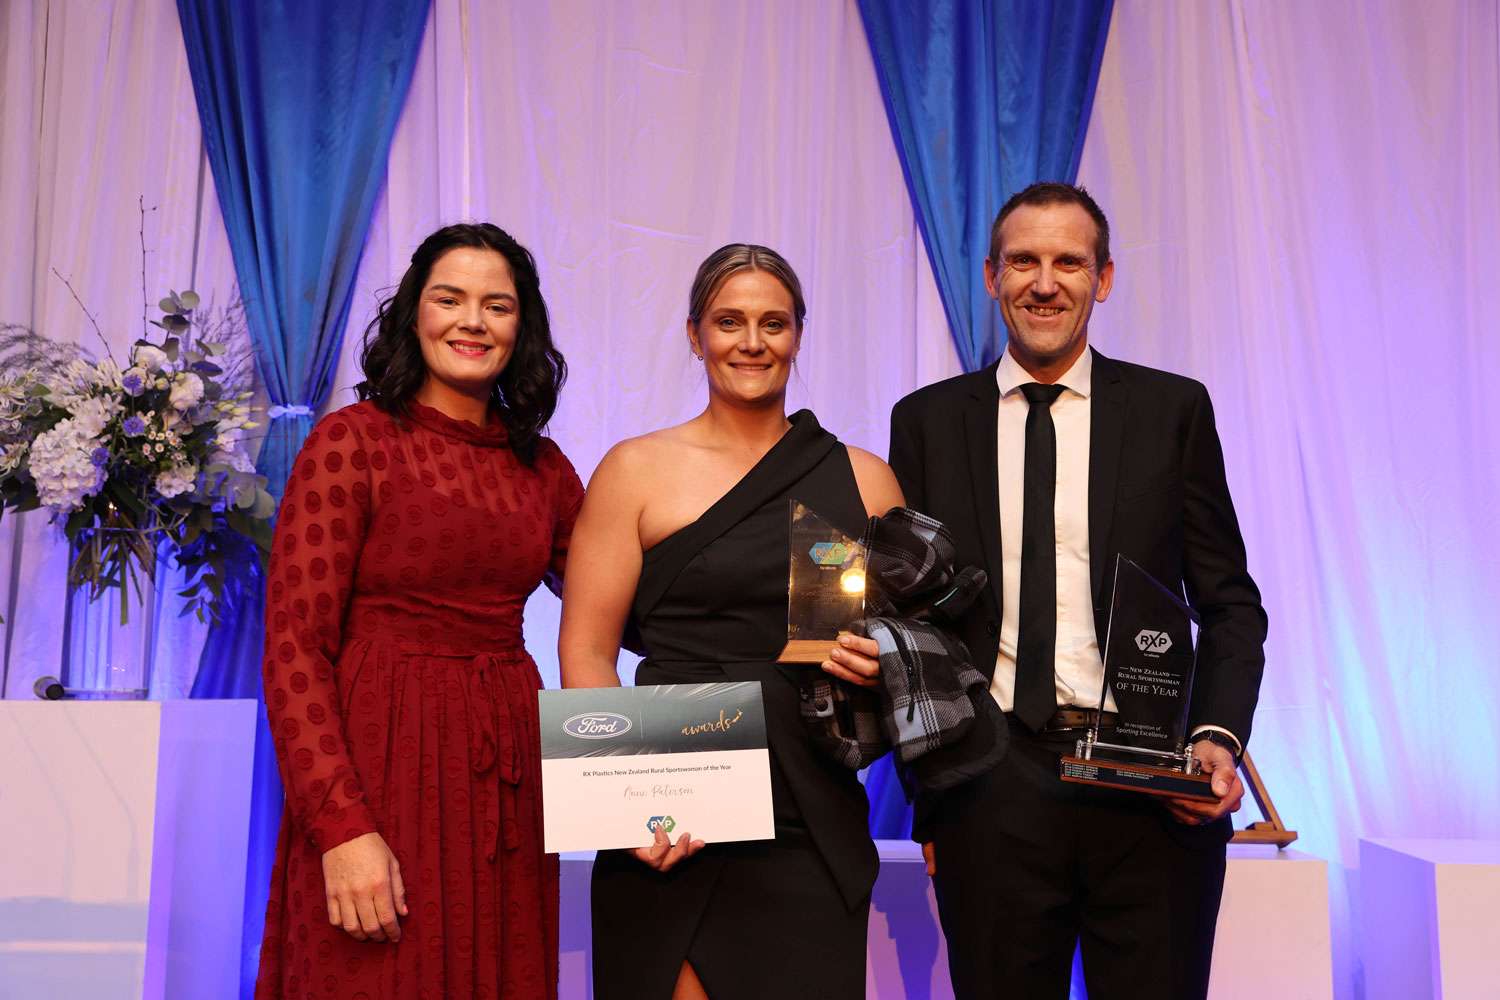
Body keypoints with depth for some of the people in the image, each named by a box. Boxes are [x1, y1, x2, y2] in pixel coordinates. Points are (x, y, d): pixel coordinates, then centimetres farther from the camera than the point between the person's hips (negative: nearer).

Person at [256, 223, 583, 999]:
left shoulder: (541, 466, 9)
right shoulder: (352, 441, -5)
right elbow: (293, 649, -10)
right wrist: (344, 827, -18)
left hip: (506, 778, 5)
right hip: (381, 762, -5)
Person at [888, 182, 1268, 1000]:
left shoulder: (1173, 409, 4)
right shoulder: (928, 421, 6)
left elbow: (1229, 602, 7)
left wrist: (1218, 735, -9)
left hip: (1151, 793, 0)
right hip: (988, 795, 1)